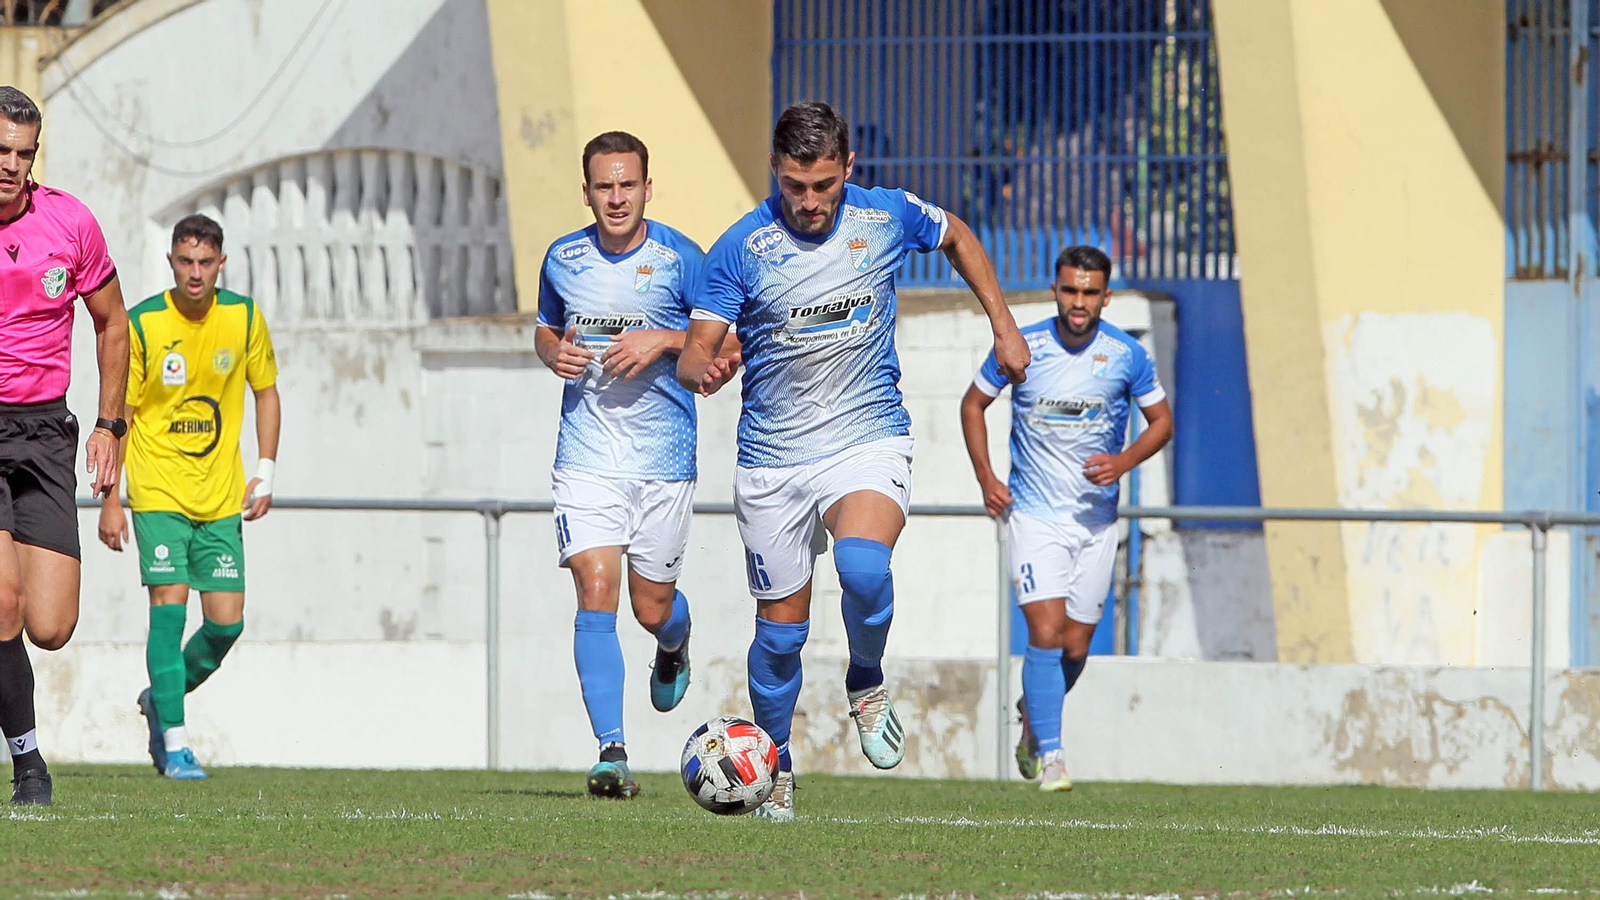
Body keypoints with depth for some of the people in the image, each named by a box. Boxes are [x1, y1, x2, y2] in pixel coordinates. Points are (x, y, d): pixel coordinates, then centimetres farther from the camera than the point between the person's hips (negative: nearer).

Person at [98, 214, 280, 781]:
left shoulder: (244, 318, 1)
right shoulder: (143, 324, -7)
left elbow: (266, 393, 15)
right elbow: (119, 414, -2)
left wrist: (265, 474, 6)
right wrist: (110, 500, -5)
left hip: (221, 496, 3)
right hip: (158, 489, -3)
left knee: (226, 621, -2)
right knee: (170, 600, -15)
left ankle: (160, 701, 26)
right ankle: (173, 742, -9)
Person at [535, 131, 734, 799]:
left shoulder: (679, 259, -5)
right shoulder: (563, 259, 5)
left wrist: (664, 341, -18)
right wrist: (553, 351, -2)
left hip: (664, 459, -1)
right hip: (586, 459, 1)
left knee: (653, 606, 8)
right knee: (596, 594, -14)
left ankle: (675, 645, 48)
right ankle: (611, 752, -16)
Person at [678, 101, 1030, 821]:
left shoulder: (889, 216, -4)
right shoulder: (741, 248, -9)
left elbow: (957, 238, 18)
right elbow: (695, 351, -10)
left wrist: (1003, 325, 16)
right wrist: (702, 369, -34)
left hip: (868, 442, -1)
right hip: (773, 459, 1)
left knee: (863, 566, -30)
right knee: (781, 626, 4)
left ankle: (865, 682, 0)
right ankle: (774, 770, 26)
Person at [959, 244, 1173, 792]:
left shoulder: (1126, 355, -5)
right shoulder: (1022, 347, -7)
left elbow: (1161, 421, 6)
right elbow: (974, 403, 7)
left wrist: (1124, 461, -13)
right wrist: (985, 478, -3)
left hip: (1096, 517, 2)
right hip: (1034, 515, -2)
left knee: (1075, 647, 6)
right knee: (1046, 633, -16)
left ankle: (1034, 716, 36)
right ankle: (1049, 754, -10)